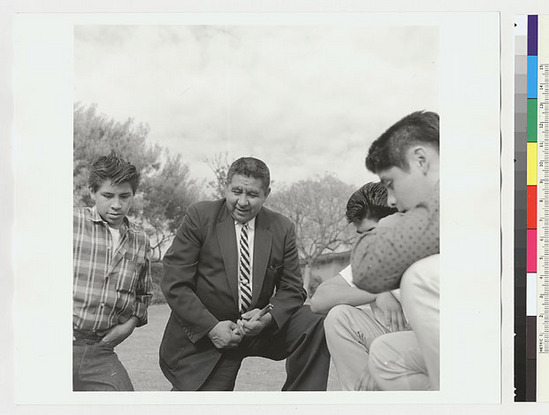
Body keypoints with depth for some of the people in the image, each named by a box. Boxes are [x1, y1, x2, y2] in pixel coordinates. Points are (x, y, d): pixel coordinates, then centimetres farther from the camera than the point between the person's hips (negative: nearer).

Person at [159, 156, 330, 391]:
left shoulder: (282, 229, 2)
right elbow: (174, 283, -10)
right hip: (203, 334, -2)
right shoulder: (200, 216, -7)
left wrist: (268, 317, -19)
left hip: (257, 326, 3)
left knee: (315, 328, -19)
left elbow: (292, 289, 3)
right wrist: (212, 327, -19)